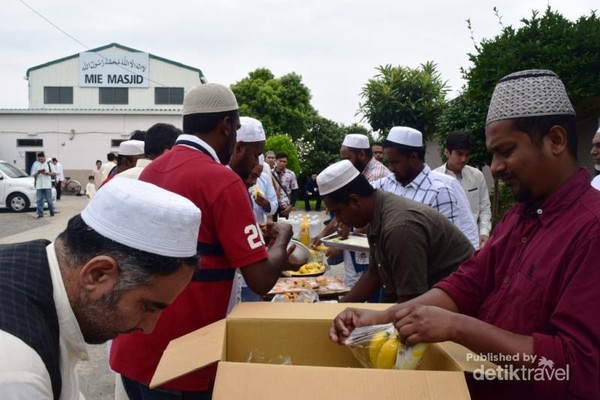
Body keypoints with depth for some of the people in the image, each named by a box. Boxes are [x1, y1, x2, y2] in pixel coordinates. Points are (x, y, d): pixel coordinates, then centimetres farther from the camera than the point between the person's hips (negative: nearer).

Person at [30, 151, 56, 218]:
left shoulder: (49, 164, 4)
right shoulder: (35, 165, 9)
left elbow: (54, 173, 2)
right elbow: (33, 175, 9)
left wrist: (46, 173, -12)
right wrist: (37, 173, -11)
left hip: (47, 185, -2)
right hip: (39, 186, 2)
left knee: (49, 200, 2)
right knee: (40, 200, 0)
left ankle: (52, 212, 17)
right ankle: (40, 213, 4)